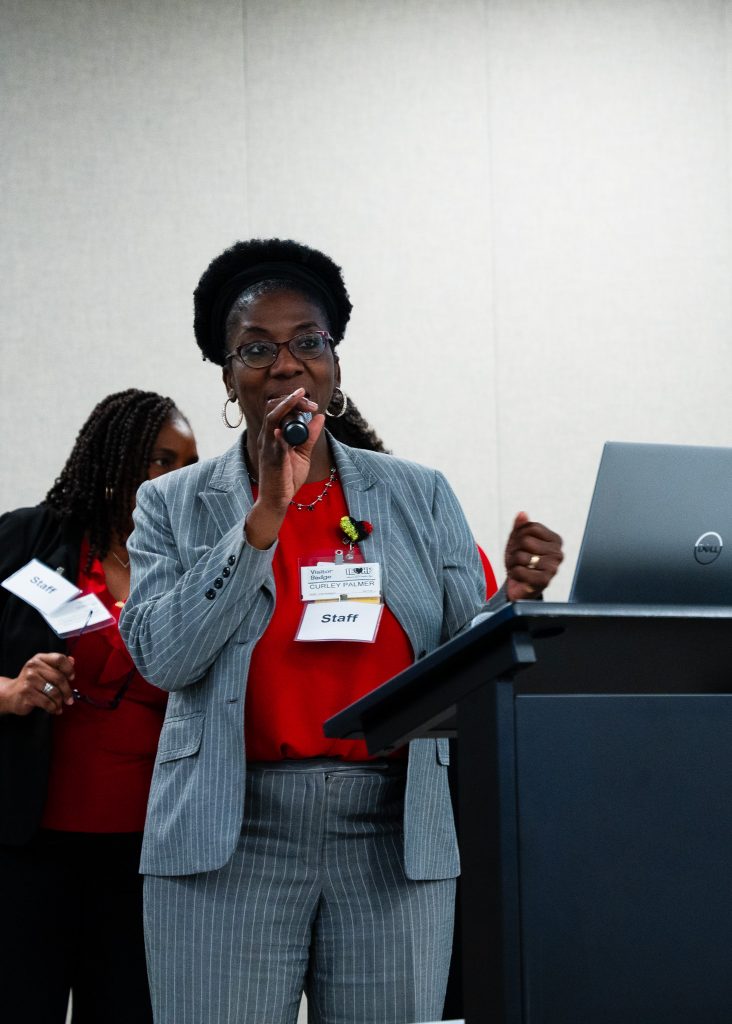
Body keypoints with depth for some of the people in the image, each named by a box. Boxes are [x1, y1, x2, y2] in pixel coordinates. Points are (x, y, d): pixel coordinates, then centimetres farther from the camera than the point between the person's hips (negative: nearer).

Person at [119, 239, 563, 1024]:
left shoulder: (419, 496, 11)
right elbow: (161, 656, -7)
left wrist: (515, 599, -13)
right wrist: (266, 512, -12)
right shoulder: (175, 505, 7)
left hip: (395, 842, 2)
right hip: (232, 841, -1)